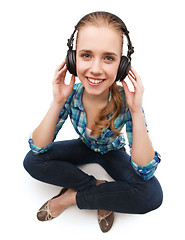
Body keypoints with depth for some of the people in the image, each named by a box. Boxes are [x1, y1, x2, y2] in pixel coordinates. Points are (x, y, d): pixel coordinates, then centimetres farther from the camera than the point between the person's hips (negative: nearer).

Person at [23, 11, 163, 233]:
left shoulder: (126, 99, -30)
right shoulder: (70, 93, -24)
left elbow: (145, 172, -31)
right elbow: (38, 148, -22)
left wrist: (136, 112, -40)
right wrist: (57, 103, -34)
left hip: (113, 152, -2)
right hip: (84, 148, 2)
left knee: (152, 193, -29)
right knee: (32, 161, -19)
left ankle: (71, 197, -16)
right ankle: (99, 187, -14)